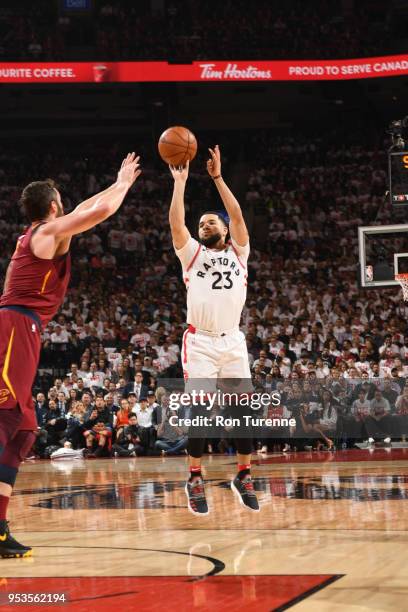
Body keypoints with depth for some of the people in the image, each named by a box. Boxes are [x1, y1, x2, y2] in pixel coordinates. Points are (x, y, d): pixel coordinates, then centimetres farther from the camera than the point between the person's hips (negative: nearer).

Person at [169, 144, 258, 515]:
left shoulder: (238, 252, 15)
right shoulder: (192, 253, 12)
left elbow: (238, 216, 1)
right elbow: (176, 223, -4)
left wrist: (218, 177, -2)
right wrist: (180, 182, -4)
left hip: (233, 341, 2)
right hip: (200, 342, -2)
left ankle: (244, 476, 11)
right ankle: (195, 478, 1)